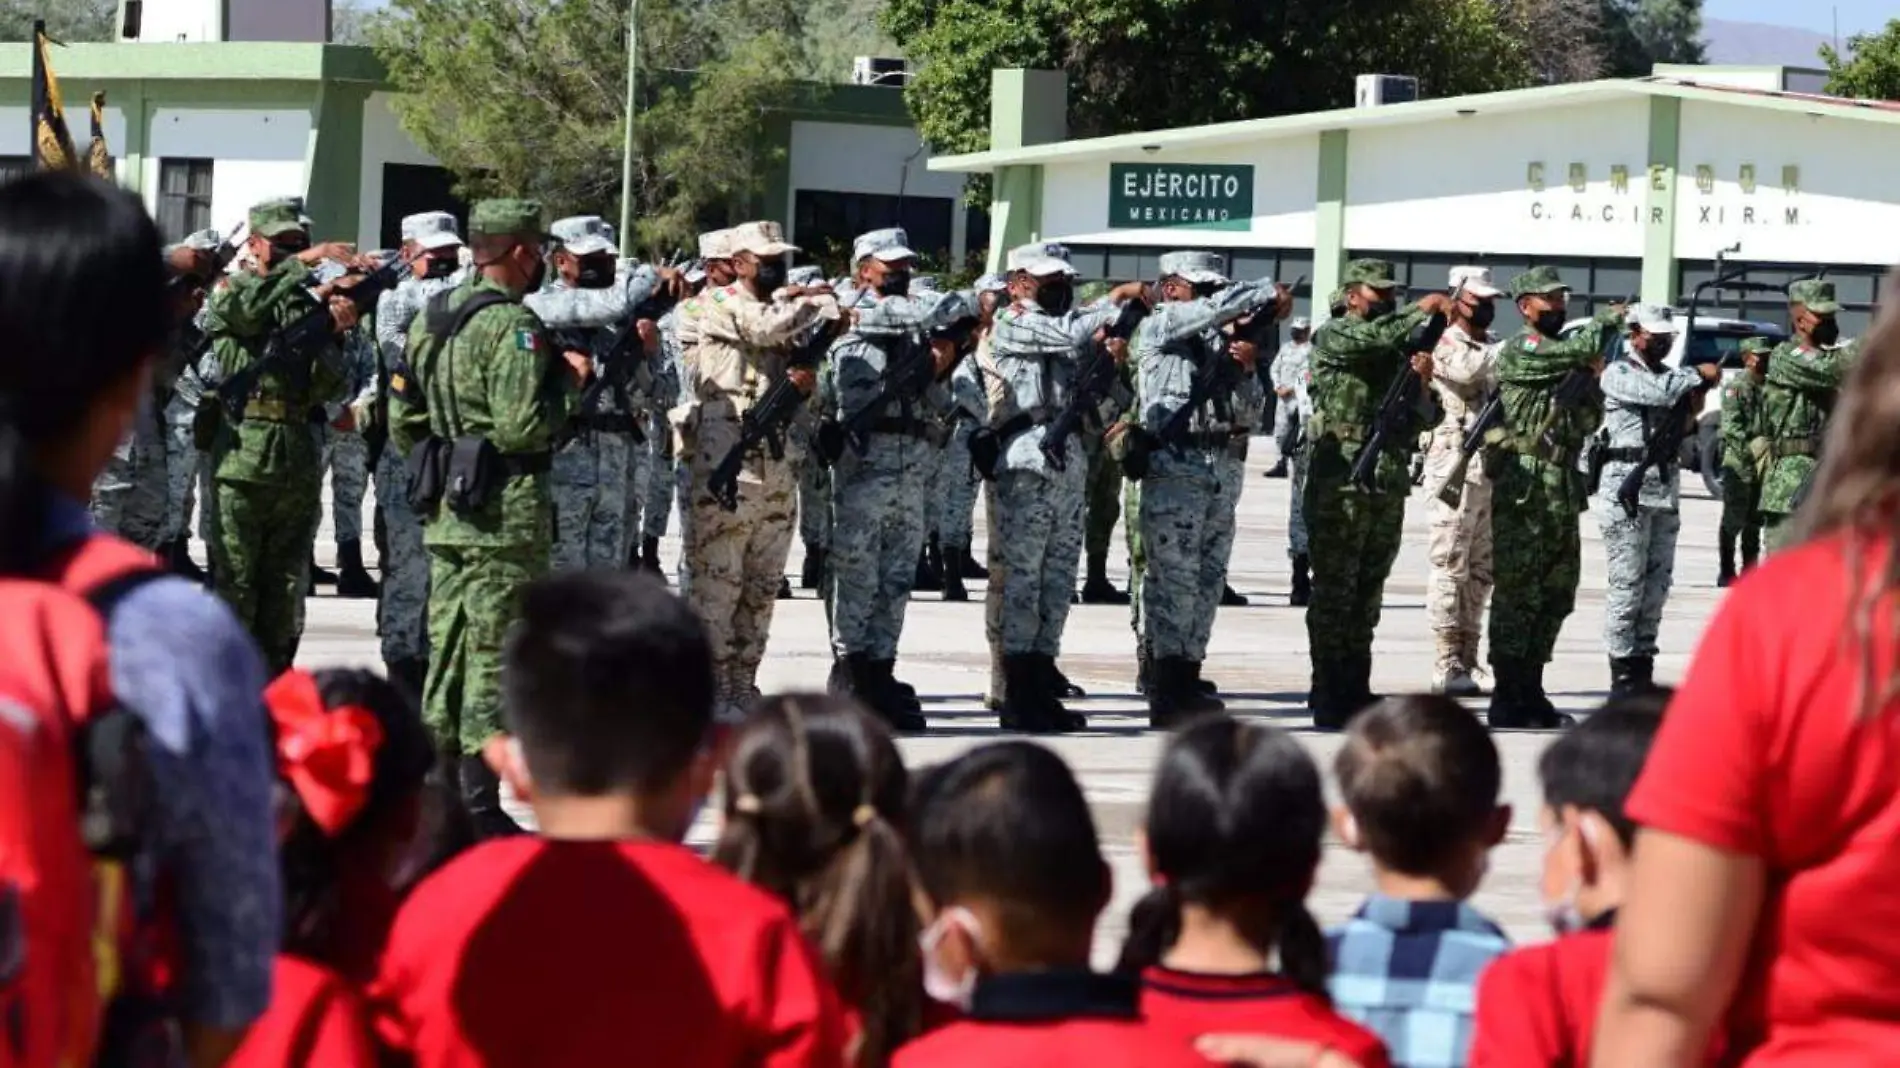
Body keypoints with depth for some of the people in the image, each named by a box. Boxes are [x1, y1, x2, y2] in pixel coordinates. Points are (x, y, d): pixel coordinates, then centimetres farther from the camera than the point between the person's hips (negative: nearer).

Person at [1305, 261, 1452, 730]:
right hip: (1340, 482, -7)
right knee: (1334, 590, -5)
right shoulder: (1333, 336, -1)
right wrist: (1425, 308, -24)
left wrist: (1423, 379, -2)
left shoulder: (1398, 346, 19)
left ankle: (1356, 688, 13)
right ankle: (1328, 695, -5)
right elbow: (1372, 335, -24)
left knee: (1368, 592, 9)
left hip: (1390, 482, 7)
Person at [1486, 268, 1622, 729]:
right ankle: (1507, 699, -3)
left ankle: (1530, 692, 16)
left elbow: (1589, 423, 15)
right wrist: (1608, 319, -7)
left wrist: (1591, 378, -1)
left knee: (1556, 595, 9)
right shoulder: (1518, 352, -6)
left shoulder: (1567, 364, 18)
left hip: (1564, 491, 8)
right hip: (1522, 488, -8)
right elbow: (1574, 349, -21)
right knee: (1518, 593, -6)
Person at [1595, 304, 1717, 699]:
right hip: (1627, 489, -7)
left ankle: (1643, 663, 12)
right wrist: (1698, 374, -10)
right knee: (1627, 583, -7)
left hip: (1665, 489, 7)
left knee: (1657, 583, 7)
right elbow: (1658, 392, -22)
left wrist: (1692, 407, 3)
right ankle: (1623, 671, -4)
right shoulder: (1618, 373, -4)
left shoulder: (1668, 373, 18)